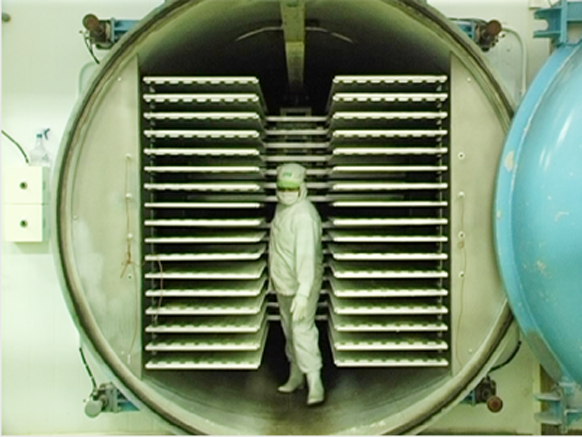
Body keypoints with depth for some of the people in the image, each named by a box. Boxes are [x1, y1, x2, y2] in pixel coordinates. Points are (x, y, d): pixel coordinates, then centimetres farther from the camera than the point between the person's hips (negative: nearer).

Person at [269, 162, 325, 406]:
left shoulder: (304, 215, -24)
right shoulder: (281, 207, 6)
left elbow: (307, 255, -31)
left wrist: (303, 293, -37)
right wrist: (274, 278, 23)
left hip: (301, 285, -9)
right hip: (282, 284, 9)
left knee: (302, 331, -9)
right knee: (289, 330, 17)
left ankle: (315, 384, 1)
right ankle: (296, 376, 32)